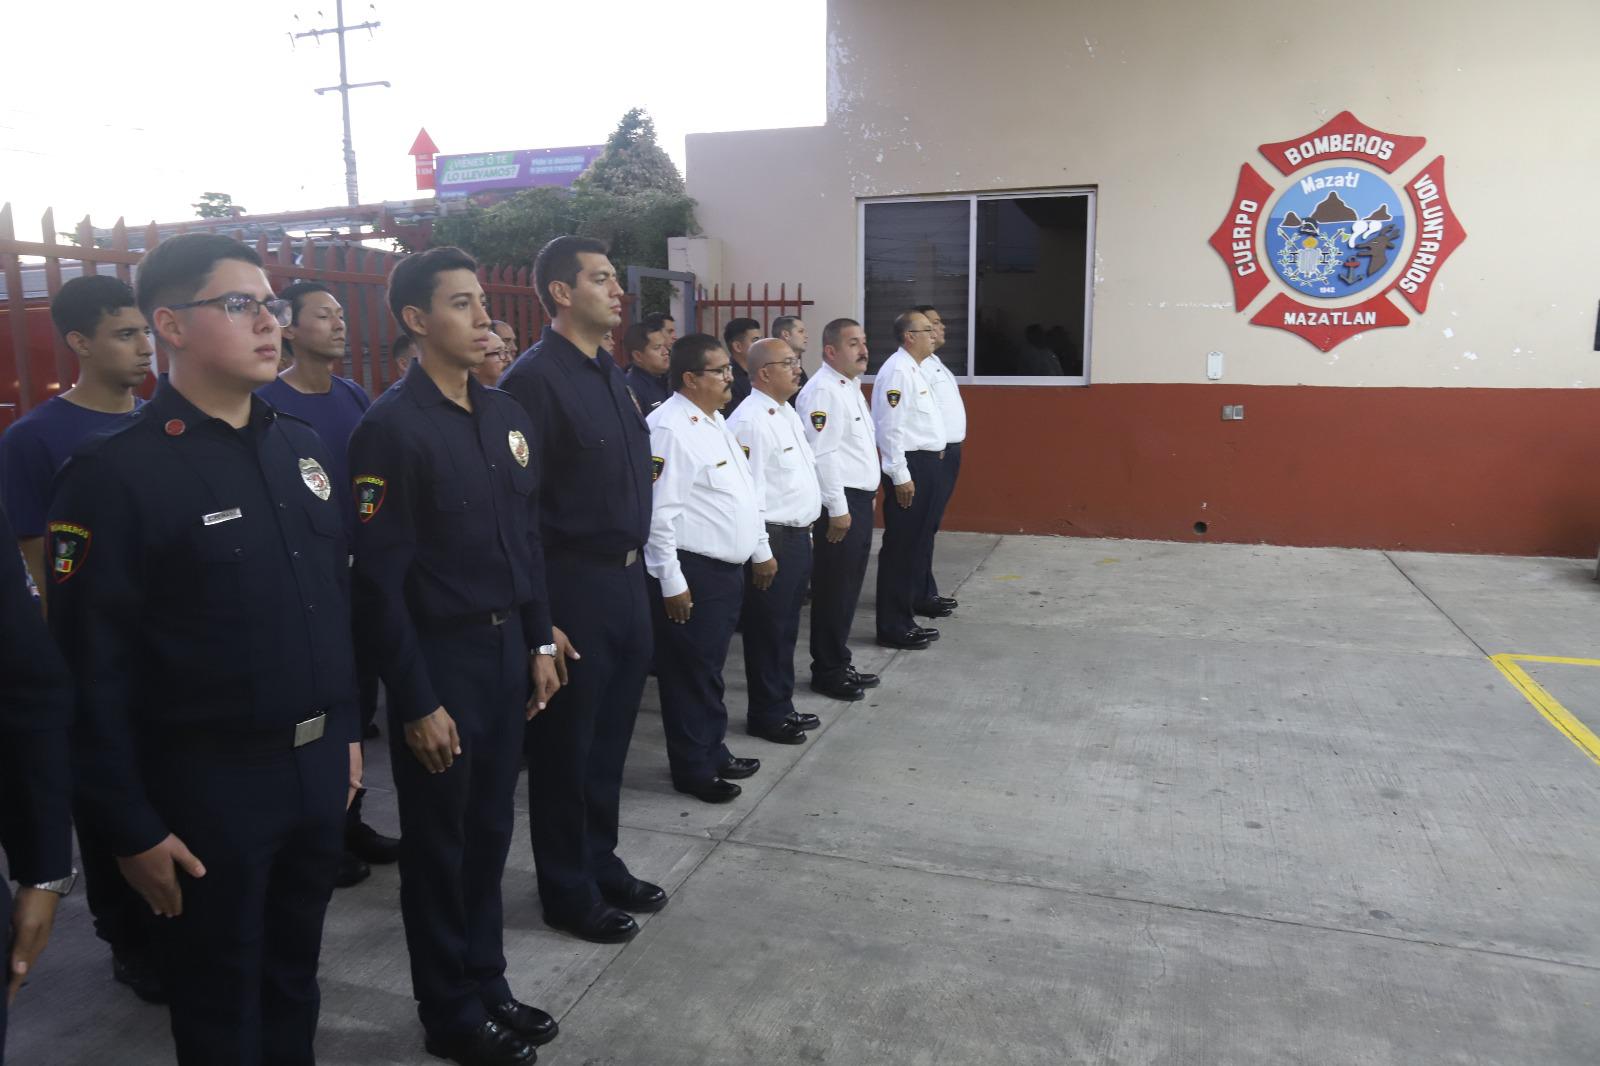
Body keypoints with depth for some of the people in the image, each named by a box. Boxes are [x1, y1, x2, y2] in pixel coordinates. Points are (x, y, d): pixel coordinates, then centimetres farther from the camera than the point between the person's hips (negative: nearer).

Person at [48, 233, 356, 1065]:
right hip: (208, 786, -5)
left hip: (317, 766, 6)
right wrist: (131, 828, -12)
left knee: (295, 974, 23)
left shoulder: (301, 447, 6)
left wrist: (346, 731, 12)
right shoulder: (114, 473, -14)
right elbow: (90, 670, -14)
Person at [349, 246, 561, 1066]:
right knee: (438, 844, 11)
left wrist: (539, 642, 10)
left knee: (491, 830, 18)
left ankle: (486, 984, 37)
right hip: (439, 658, -6)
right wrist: (416, 702, -15)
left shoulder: (505, 415, 6)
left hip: (507, 649, 6)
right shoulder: (391, 427, -15)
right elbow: (379, 581, -16)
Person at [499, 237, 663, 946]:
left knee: (610, 736, 19)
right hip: (573, 586, -8)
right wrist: (540, 615, -18)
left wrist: (637, 565, 13)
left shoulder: (610, 374, 12)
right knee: (565, 747, 8)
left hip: (626, 578, 8)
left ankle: (602, 865, 38)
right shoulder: (533, 379, -15)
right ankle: (569, 893, 26)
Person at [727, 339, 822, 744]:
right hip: (772, 540, -9)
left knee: (786, 627, 18)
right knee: (767, 631, 4)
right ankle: (766, 715, 17)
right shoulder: (750, 421, -18)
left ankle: (782, 705, 31)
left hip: (798, 535, 9)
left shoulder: (787, 413, 13)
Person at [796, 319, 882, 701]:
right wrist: (837, 510, -22)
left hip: (859, 499, 10)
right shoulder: (822, 391, -16)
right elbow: (821, 454, -22)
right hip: (839, 503, -10)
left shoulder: (851, 387, 16)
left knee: (848, 589, 16)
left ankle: (839, 663, 27)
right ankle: (827, 672, 11)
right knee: (833, 591, 0)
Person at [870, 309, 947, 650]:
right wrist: (900, 476, -22)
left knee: (918, 546, 14)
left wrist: (932, 466, 20)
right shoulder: (897, 370, -15)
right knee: (901, 549, -3)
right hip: (910, 467, -10)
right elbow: (890, 427, -21)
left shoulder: (916, 369, 17)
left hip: (927, 464, 10)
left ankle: (904, 618, 24)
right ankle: (892, 627, 6)